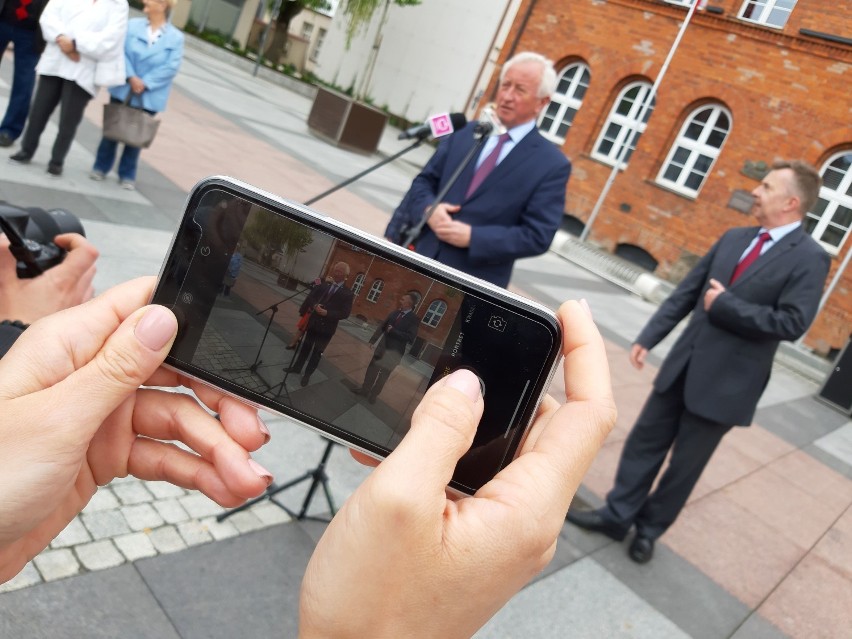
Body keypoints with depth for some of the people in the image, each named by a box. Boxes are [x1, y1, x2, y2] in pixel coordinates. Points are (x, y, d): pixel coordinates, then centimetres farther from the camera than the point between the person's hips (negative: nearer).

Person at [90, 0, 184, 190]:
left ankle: (127, 174, 21)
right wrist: (131, 77, -19)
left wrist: (145, 83, -16)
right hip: (123, 90, 1)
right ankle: (101, 167, 23)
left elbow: (171, 67, -10)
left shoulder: (176, 37, -3)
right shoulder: (132, 25, 3)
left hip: (149, 97, -1)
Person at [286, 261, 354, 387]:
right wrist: (314, 305, -17)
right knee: (306, 347, 19)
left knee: (317, 352, 9)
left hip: (326, 328, -3)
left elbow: (345, 313, -15)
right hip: (313, 323, 3)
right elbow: (310, 297, 3)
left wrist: (327, 313, -24)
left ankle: (307, 374, 24)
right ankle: (297, 367, 37)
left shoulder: (347, 294, -9)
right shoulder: (324, 286, 3)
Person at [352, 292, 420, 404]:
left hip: (394, 352, -4)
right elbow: (382, 326, 7)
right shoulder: (395, 313, -1)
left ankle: (373, 395, 27)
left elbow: (410, 337, -22)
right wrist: (373, 340, 2)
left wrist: (392, 330, -21)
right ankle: (365, 389, 35)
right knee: (372, 368, 17)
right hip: (382, 346, 5)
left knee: (383, 374, 10)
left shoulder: (414, 319, -15)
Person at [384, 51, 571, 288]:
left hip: (472, 285, -4)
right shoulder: (464, 133, 9)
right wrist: (429, 208, -11)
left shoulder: (552, 165, -5)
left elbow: (537, 236, -9)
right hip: (421, 261, 4)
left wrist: (472, 237, -17)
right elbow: (424, 181, 12)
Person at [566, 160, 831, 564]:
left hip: (725, 381, -5)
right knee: (645, 441, 11)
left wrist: (725, 304, -17)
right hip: (683, 364, 6)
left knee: (685, 463, 10)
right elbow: (686, 293, 9)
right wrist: (648, 338, 5)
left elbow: (792, 323, -20)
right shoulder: (733, 239, 8)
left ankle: (648, 528, 29)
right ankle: (617, 516, 25)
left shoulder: (808, 259, -10)